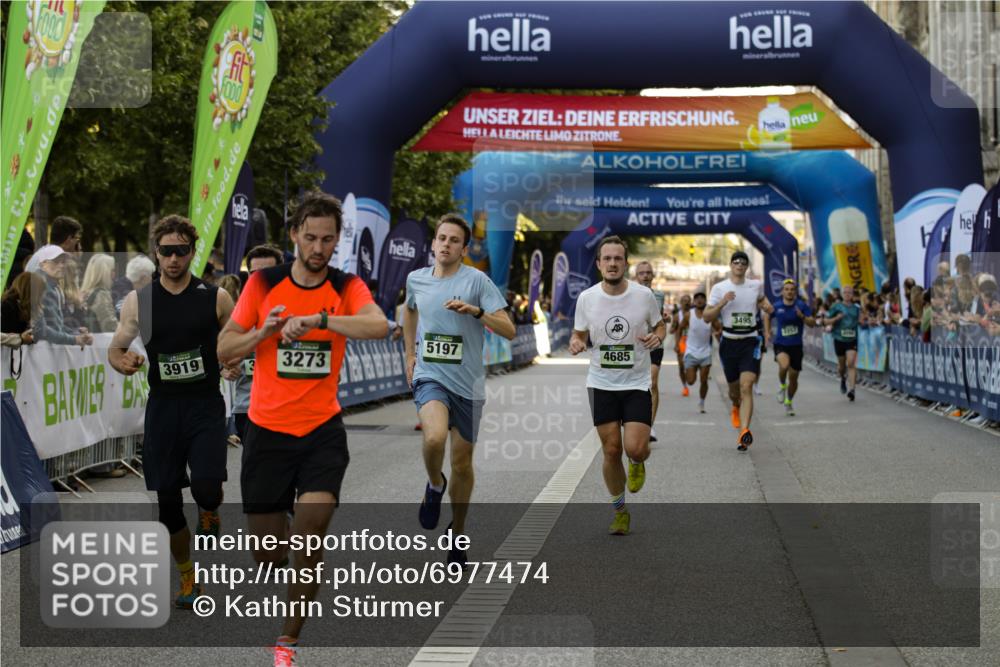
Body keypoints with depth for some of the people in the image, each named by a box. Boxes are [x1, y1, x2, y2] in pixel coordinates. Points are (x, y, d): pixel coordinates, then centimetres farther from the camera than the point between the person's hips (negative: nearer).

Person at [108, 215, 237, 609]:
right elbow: (115, 349, 7)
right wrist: (123, 362, -16)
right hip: (163, 405, 2)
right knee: (167, 500, 5)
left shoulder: (216, 298, -2)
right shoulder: (138, 300, 2)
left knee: (206, 486, -22)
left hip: (205, 404, -2)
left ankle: (209, 510, 18)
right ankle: (187, 579, 25)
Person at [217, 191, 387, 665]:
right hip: (267, 431, 1)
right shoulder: (263, 283, -1)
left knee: (310, 535, -17)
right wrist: (264, 332, -18)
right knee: (269, 553, 6)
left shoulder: (347, 287, -3)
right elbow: (224, 350, 1)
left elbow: (379, 326, -24)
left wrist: (319, 319, -35)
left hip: (322, 431, -1)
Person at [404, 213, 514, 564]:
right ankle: (434, 485, 3)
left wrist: (475, 311, -26)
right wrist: (410, 354, 23)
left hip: (467, 383, -1)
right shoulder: (416, 279, 5)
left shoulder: (477, 280, -7)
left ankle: (458, 533, 30)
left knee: (462, 463, 8)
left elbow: (508, 330, -12)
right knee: (435, 437, -30)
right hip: (429, 377, 1)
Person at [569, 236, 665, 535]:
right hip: (601, 384, 1)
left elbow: (660, 325, 9)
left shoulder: (644, 295, -7)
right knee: (611, 451, 2)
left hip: (637, 384, -1)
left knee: (635, 449, -14)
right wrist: (575, 343, -15)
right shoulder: (586, 298, -4)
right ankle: (620, 511, 22)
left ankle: (637, 463, 25)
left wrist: (657, 337, -14)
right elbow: (579, 333, 8)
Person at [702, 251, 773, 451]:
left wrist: (766, 306, 8)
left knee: (746, 387, -17)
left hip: (750, 342, -1)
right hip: (729, 342, 1)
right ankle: (736, 408, 51)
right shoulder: (719, 288, -1)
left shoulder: (756, 285, 5)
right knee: (734, 387, 14)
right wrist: (722, 302, -17)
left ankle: (743, 433, -27)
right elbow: (706, 317, -4)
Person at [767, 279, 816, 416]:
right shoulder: (777, 306, -1)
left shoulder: (802, 306, -4)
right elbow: (767, 317, 20)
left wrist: (802, 316, -26)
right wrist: (768, 332, 12)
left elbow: (812, 323, -9)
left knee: (793, 377, 7)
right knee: (784, 365, -32)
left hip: (796, 345, 1)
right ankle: (782, 385, 0)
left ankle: (789, 402, 32)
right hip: (780, 344, -1)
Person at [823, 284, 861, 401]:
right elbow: (826, 321, -1)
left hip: (852, 340, 0)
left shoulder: (856, 308, 7)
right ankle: (843, 379, 45)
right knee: (841, 364, 12)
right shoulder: (837, 307, -1)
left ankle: (851, 389, -19)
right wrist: (836, 318, -17)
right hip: (839, 339, 0)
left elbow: (860, 320, 24)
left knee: (851, 364, -15)